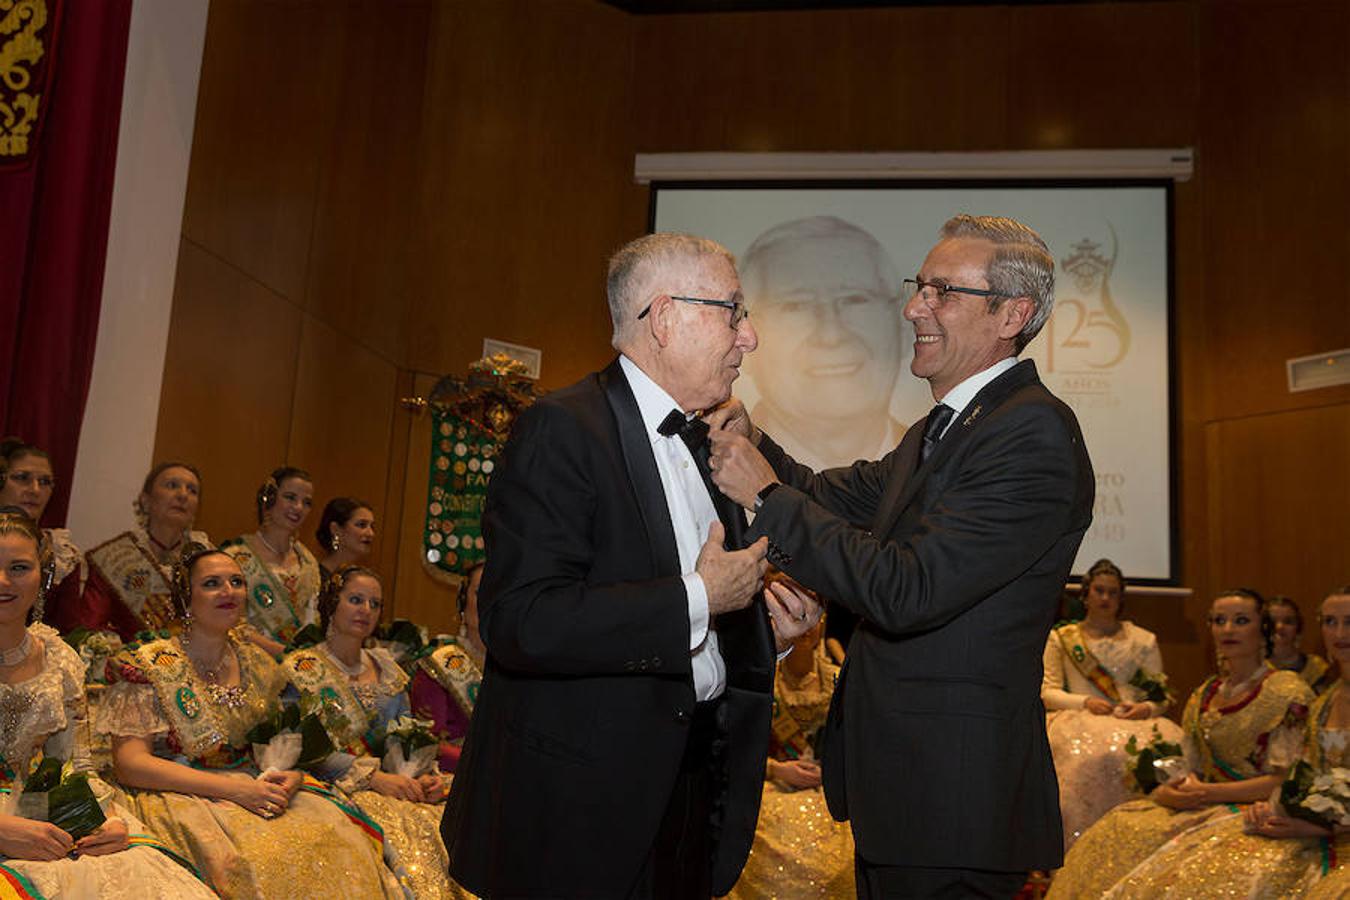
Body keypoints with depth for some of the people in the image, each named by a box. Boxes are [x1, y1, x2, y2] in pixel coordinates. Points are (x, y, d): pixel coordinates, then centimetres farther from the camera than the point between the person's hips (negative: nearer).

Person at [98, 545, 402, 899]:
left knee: (335, 830, -23)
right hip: (182, 797, -5)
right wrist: (232, 788, -20)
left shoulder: (257, 665, 12)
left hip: (252, 788, 5)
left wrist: (291, 776, -8)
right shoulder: (149, 666, -3)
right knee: (256, 856, -35)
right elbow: (130, 764, -11)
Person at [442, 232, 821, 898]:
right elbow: (518, 621, -27)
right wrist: (696, 598, -23)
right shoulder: (563, 430, -16)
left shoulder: (704, 443, 12)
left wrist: (770, 623, 0)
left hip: (690, 786, 8)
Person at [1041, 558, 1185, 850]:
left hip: (1134, 720, 2)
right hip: (1081, 718, -2)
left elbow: (1163, 697, 15)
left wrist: (1147, 708, -8)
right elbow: (1047, 692, 7)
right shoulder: (1062, 638, 16)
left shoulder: (1143, 640, 20)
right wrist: (1086, 701, -9)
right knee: (1094, 755, -38)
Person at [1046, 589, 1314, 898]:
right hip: (1204, 803, 6)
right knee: (1115, 829, -17)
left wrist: (1205, 792, -16)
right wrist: (1166, 791, -7)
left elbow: (1284, 780, -11)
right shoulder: (1205, 694, 15)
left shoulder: (1287, 691, -5)